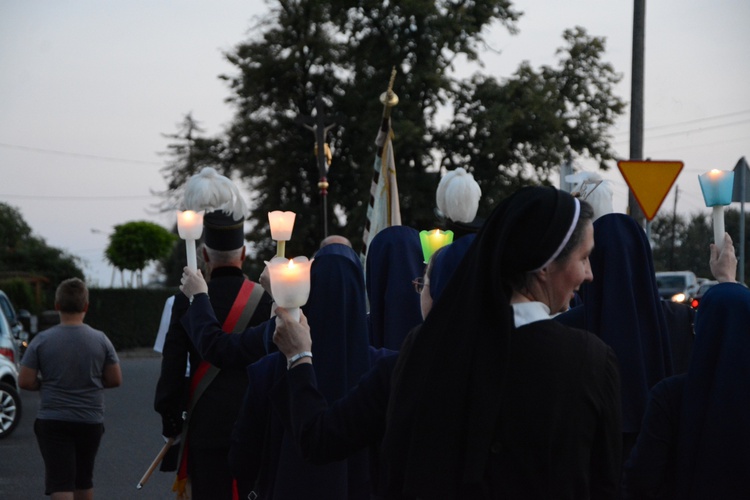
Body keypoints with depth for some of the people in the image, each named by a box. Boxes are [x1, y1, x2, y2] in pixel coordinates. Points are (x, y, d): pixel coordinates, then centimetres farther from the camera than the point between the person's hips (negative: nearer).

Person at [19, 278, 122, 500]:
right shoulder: (100, 340, -5)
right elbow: (115, 380, 0)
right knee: (83, 479, 20)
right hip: (90, 421, 2)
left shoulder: (42, 340, -9)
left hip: (52, 422, -2)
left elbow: (25, 382, -9)